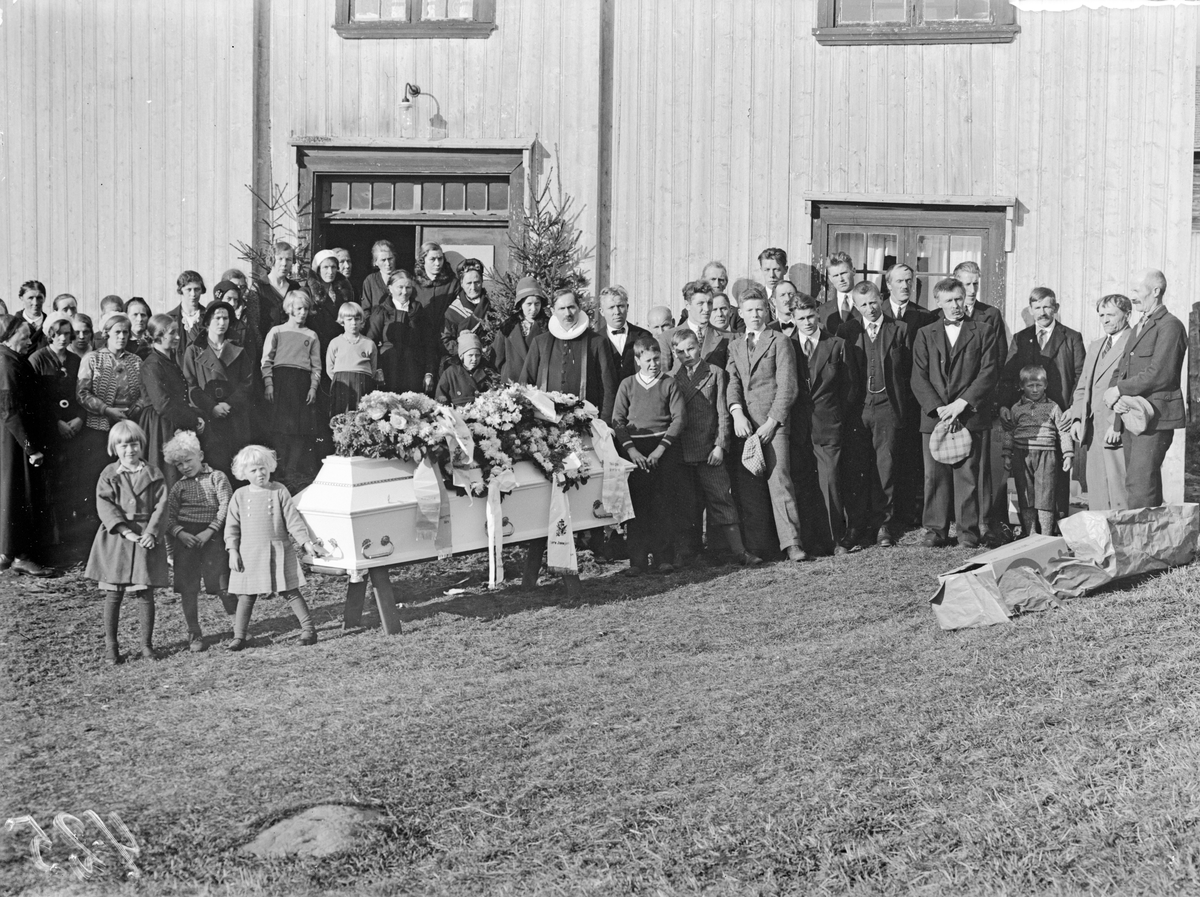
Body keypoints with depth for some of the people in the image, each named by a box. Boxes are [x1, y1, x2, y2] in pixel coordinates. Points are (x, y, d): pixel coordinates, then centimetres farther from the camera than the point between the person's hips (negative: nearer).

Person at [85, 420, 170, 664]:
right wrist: (126, 531, -19)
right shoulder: (109, 475, 2)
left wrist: (151, 532, -17)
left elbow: (161, 505, -2)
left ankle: (147, 645, 13)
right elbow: (105, 506, -7)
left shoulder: (153, 474, 4)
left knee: (146, 594, 3)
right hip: (116, 539, 0)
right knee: (113, 594, 2)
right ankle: (111, 646, 11)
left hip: (146, 538, 1)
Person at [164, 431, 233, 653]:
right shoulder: (179, 487, 12)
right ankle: (194, 634, 11)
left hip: (213, 536, -3)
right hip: (186, 537, 3)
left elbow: (226, 507, -5)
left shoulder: (217, 477, 5)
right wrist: (180, 533, -14)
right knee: (187, 588, 2)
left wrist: (209, 531, -13)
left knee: (223, 585, -6)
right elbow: (168, 515, 5)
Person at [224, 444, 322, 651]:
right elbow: (232, 526, 5)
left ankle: (308, 628, 8)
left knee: (290, 591, 1)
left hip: (279, 551, -1)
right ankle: (239, 636, 12)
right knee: (246, 596, 3)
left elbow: (293, 519, -1)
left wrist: (306, 541, -7)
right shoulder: (240, 496, 3)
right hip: (249, 554, 1)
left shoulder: (279, 491, -1)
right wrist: (233, 551, -3)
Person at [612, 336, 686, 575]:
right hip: (635, 450, 1)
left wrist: (660, 448, -10)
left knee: (662, 504, -2)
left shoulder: (669, 384, 6)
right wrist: (631, 449, -8)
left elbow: (678, 418, 0)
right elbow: (617, 420, 4)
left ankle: (663, 558, 3)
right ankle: (637, 560, 1)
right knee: (637, 505, -2)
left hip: (664, 449, -1)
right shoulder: (627, 384, 9)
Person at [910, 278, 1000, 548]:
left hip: (970, 415, -2)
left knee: (968, 475, -3)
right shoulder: (925, 335, 13)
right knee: (934, 475, 1)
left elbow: (989, 372, -1)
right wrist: (938, 408, -9)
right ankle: (936, 530, 8)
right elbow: (919, 378, 5)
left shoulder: (983, 332, 8)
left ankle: (968, 531, 4)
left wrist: (961, 404, -11)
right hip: (934, 415, 2)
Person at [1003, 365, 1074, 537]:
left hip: (1046, 456, -2)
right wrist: (1007, 455, 8)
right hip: (1021, 457, 2)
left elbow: (1064, 431, 6)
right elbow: (1008, 433, 12)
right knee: (1026, 497, 4)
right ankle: (1030, 534, 12)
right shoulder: (1016, 409, 8)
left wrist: (1068, 455, 1)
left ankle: (1047, 534, 3)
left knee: (1045, 496, -3)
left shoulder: (1052, 407, 5)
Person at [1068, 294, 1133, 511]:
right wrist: (1077, 418, 9)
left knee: (1119, 491, -10)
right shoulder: (1095, 347, 24)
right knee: (1096, 494, 4)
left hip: (1118, 430, -7)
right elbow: (1082, 386, 23)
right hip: (1093, 429, 7)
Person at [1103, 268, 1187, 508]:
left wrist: (1118, 390, -11)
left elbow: (1159, 375, -18)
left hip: (1155, 417, -9)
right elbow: (1121, 371, 15)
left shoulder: (1170, 326, -8)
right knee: (1135, 484, 10)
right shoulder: (1138, 328, 21)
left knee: (1140, 485, -14)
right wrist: (1115, 397, -5)